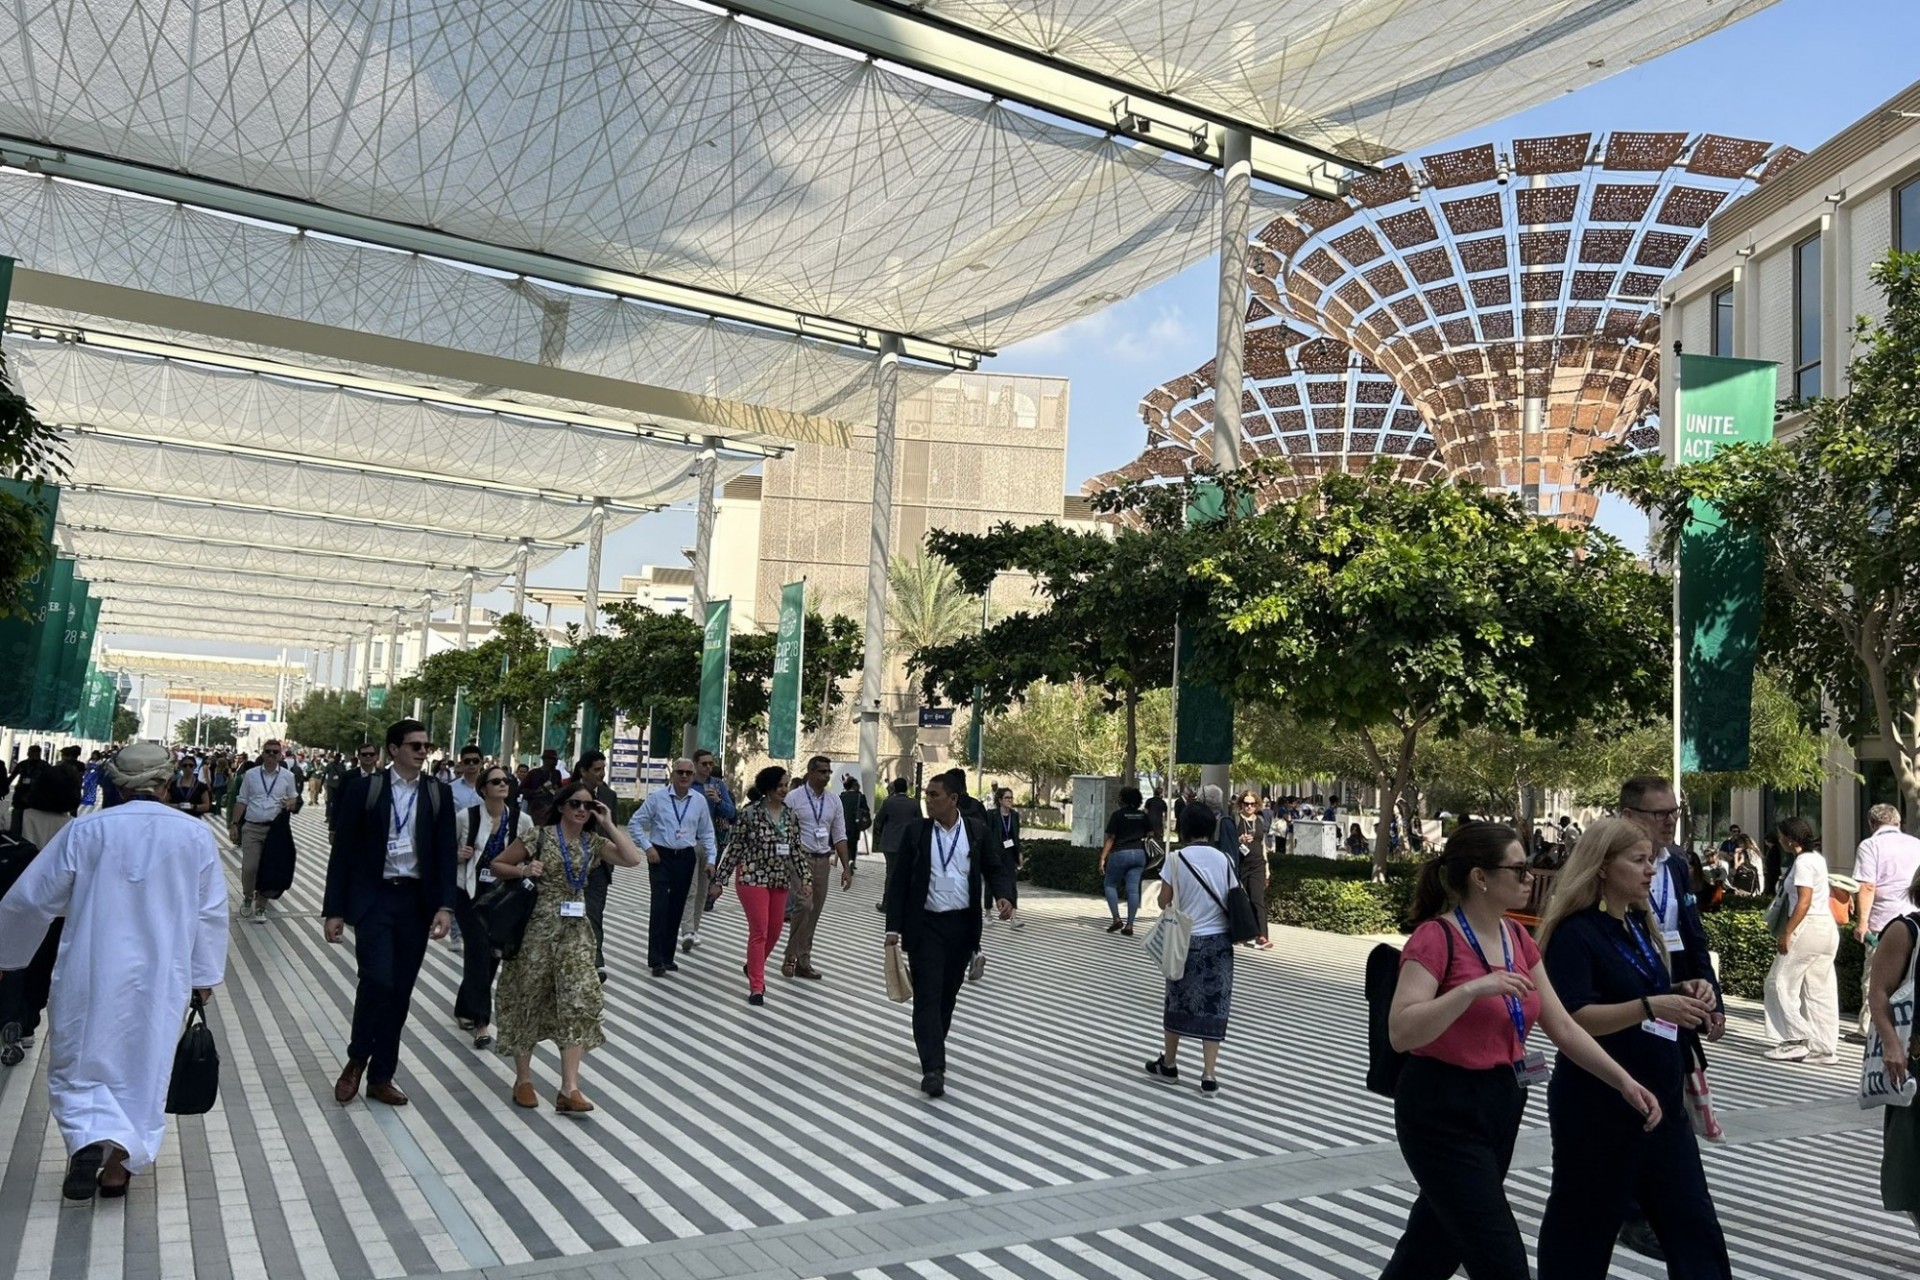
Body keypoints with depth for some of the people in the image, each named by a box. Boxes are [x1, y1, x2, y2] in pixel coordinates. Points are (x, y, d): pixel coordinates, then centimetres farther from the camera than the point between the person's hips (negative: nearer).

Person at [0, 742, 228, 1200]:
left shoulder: (85, 830, -7)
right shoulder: (196, 835, -4)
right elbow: (211, 913, 2)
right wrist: (204, 975, 13)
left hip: (91, 977, -1)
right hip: (160, 979, 1)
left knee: (78, 1065, 14)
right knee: (144, 1069, 15)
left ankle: (91, 1140, -10)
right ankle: (118, 1165, 19)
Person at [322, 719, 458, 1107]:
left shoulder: (439, 793, 4)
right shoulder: (364, 788, -2)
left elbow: (446, 852, 2)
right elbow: (343, 851, -1)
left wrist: (445, 905, -9)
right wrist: (334, 909, -4)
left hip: (416, 901, 3)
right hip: (373, 897, -3)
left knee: (400, 990, 7)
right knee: (377, 979, -15)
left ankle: (381, 1076, 20)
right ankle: (356, 1059, 10)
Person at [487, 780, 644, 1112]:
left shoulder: (593, 842, 5)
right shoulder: (540, 835, -7)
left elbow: (633, 859, -7)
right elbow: (496, 865, -1)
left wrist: (609, 824, -8)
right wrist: (523, 870, -20)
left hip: (576, 929, 3)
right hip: (538, 926, -3)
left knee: (579, 1002, -7)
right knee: (529, 1000, 8)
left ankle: (569, 1090, -6)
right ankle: (523, 1079, 25)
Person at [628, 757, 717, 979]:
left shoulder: (699, 801, 3)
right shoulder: (657, 797, -5)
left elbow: (706, 833, 10)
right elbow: (635, 824, 1)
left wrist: (711, 859, 2)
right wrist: (647, 847, -8)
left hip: (686, 858, 3)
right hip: (660, 856, -3)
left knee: (676, 909, 9)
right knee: (659, 906, -10)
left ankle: (667, 957, 20)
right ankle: (656, 960, -5)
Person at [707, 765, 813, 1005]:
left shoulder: (789, 814, 6)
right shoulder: (750, 813, -10)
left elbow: (796, 850, 10)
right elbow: (734, 848, -7)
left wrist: (806, 878, 4)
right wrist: (719, 880, -6)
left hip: (779, 881, 6)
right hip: (753, 878, -6)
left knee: (774, 932, 14)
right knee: (759, 932, -6)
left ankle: (753, 966, 40)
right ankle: (756, 987, 4)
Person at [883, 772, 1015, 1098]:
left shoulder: (977, 831, 1)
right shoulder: (916, 833, -1)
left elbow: (995, 868, 6)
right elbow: (899, 881, 0)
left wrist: (1002, 896, -16)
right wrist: (894, 927, -5)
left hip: (962, 926, 2)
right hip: (925, 925, -2)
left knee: (948, 995, 15)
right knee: (927, 996, -8)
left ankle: (933, 1052, 35)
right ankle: (932, 1068, -10)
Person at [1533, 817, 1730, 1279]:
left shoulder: (1640, 923, 9)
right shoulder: (1574, 932, -16)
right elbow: (1571, 1019, -25)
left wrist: (1683, 992, 1)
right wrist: (1651, 1006, -33)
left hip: (1660, 1098, 8)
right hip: (1599, 1106, -8)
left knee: (1694, 1222, 10)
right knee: (1585, 1225, 6)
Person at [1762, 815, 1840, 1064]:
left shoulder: (1803, 861, -14)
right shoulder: (1816, 857, 15)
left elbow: (1804, 902, -20)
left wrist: (1786, 934, -19)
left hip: (1809, 927, -10)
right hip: (1827, 927, 10)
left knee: (1781, 983, -2)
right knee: (1819, 990, 11)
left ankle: (1796, 1040, -2)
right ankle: (1824, 1047, 13)